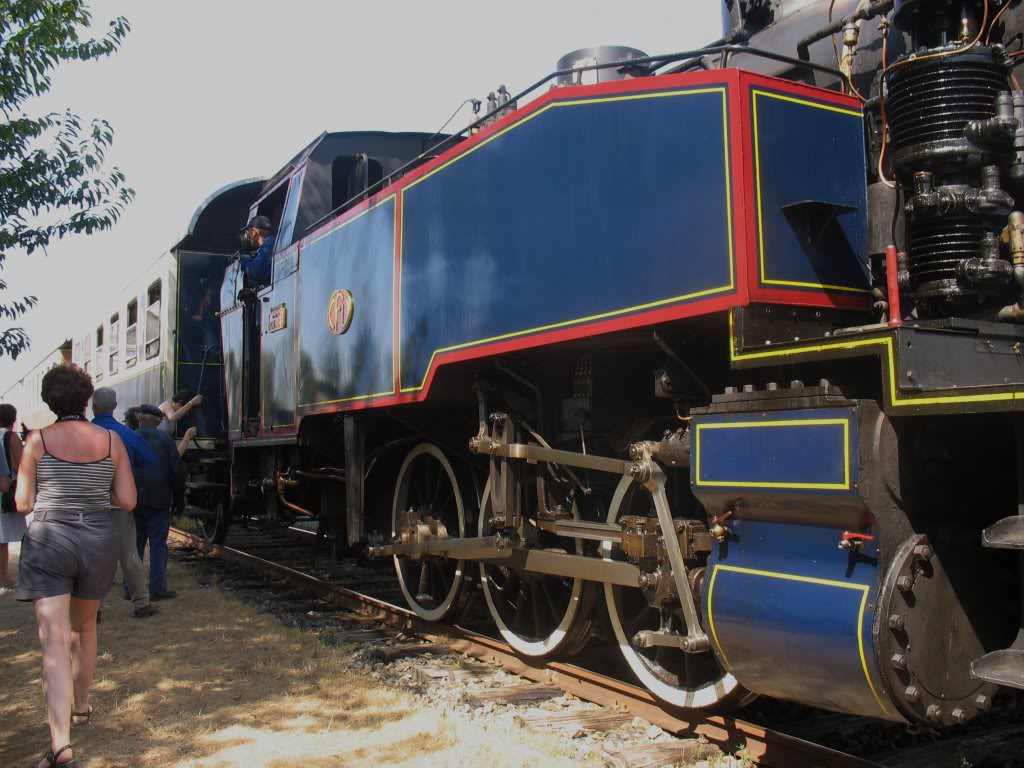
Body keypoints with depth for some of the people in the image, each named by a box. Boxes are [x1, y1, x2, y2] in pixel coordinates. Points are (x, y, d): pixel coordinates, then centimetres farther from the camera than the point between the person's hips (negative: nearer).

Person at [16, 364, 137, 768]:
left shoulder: (38, 440, -5)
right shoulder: (111, 440, -1)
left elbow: (23, 503, -1)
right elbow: (127, 501, -1)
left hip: (48, 541, -3)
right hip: (98, 541, 3)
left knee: (55, 641, -8)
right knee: (84, 627, 25)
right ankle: (81, 706, 42)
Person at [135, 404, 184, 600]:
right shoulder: (165, 438, -3)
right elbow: (178, 470, -7)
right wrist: (171, 488, 11)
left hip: (134, 500, 2)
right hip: (158, 499, -2)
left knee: (134, 543, 11)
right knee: (158, 544, 2)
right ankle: (157, 588, 0)